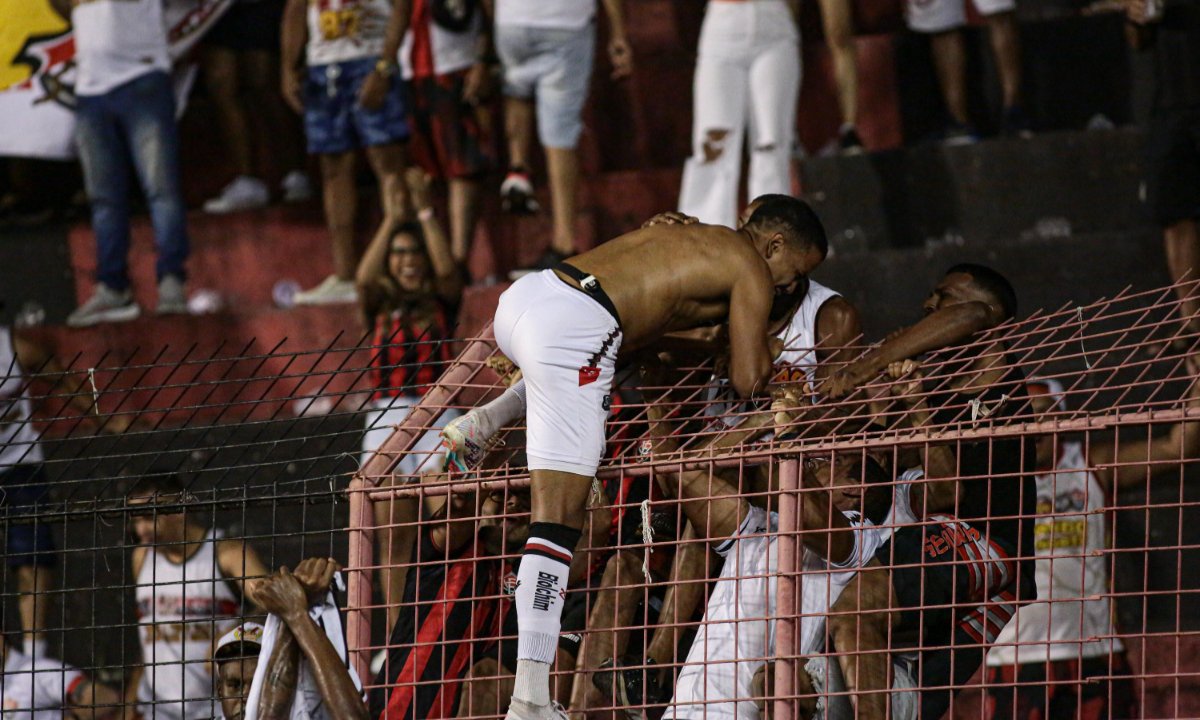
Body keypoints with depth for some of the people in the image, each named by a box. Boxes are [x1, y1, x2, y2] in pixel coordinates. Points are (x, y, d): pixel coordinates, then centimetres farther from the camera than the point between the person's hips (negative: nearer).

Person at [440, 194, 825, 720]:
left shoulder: (693, 238, 29)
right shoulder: (751, 270, 7)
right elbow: (748, 381, 4)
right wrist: (759, 345, 25)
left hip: (518, 300, 8)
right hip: (571, 330, -8)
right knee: (560, 515, -11)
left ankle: (489, 419, 23)